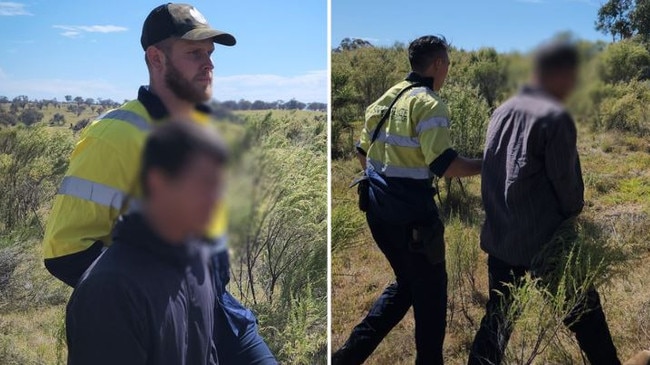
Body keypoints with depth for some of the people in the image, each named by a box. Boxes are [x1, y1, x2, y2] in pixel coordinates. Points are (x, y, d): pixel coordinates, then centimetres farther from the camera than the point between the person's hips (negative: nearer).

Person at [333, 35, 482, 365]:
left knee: (406, 284, 22)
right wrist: (486, 165, -9)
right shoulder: (428, 103, -13)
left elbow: (362, 152, 17)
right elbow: (443, 164, -22)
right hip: (411, 214, -8)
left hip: (378, 208, 8)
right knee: (430, 290, 10)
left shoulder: (387, 98, 11)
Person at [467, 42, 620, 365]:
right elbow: (565, 181, -11)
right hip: (546, 241, -6)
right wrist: (573, 213, 10)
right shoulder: (555, 117, -16)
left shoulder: (502, 111, 6)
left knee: (497, 316, 16)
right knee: (585, 316, 13)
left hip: (499, 238, 7)